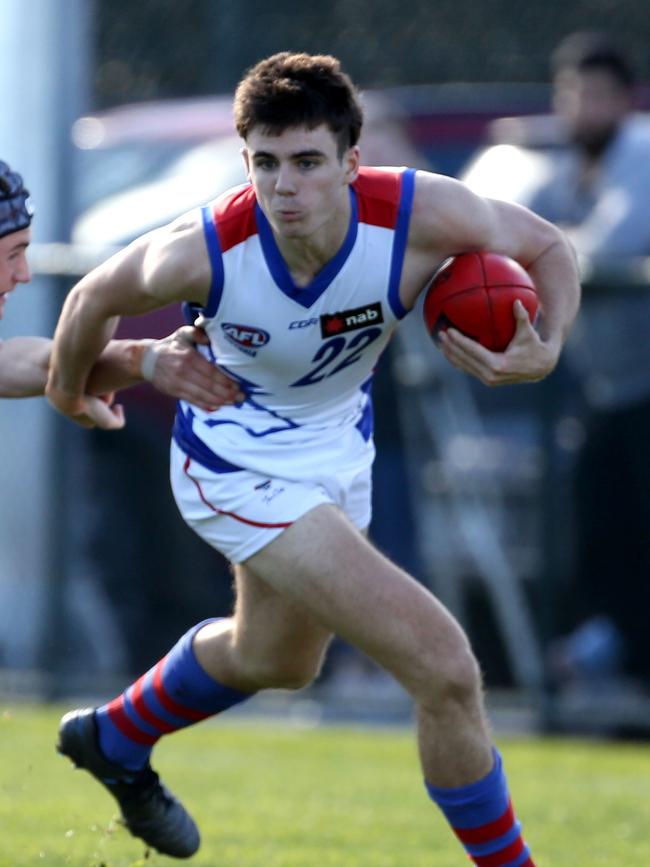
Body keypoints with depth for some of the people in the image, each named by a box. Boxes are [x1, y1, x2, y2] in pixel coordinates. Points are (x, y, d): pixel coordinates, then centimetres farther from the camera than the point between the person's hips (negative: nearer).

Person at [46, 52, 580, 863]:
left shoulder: (421, 214, -28)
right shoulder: (204, 251, -31)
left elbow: (547, 247, -10)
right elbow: (96, 297, -10)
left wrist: (545, 350, -29)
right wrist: (69, 386, 9)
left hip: (338, 452, 6)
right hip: (239, 467, -6)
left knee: (276, 659, 33)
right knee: (445, 670, -19)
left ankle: (114, 740, 60)